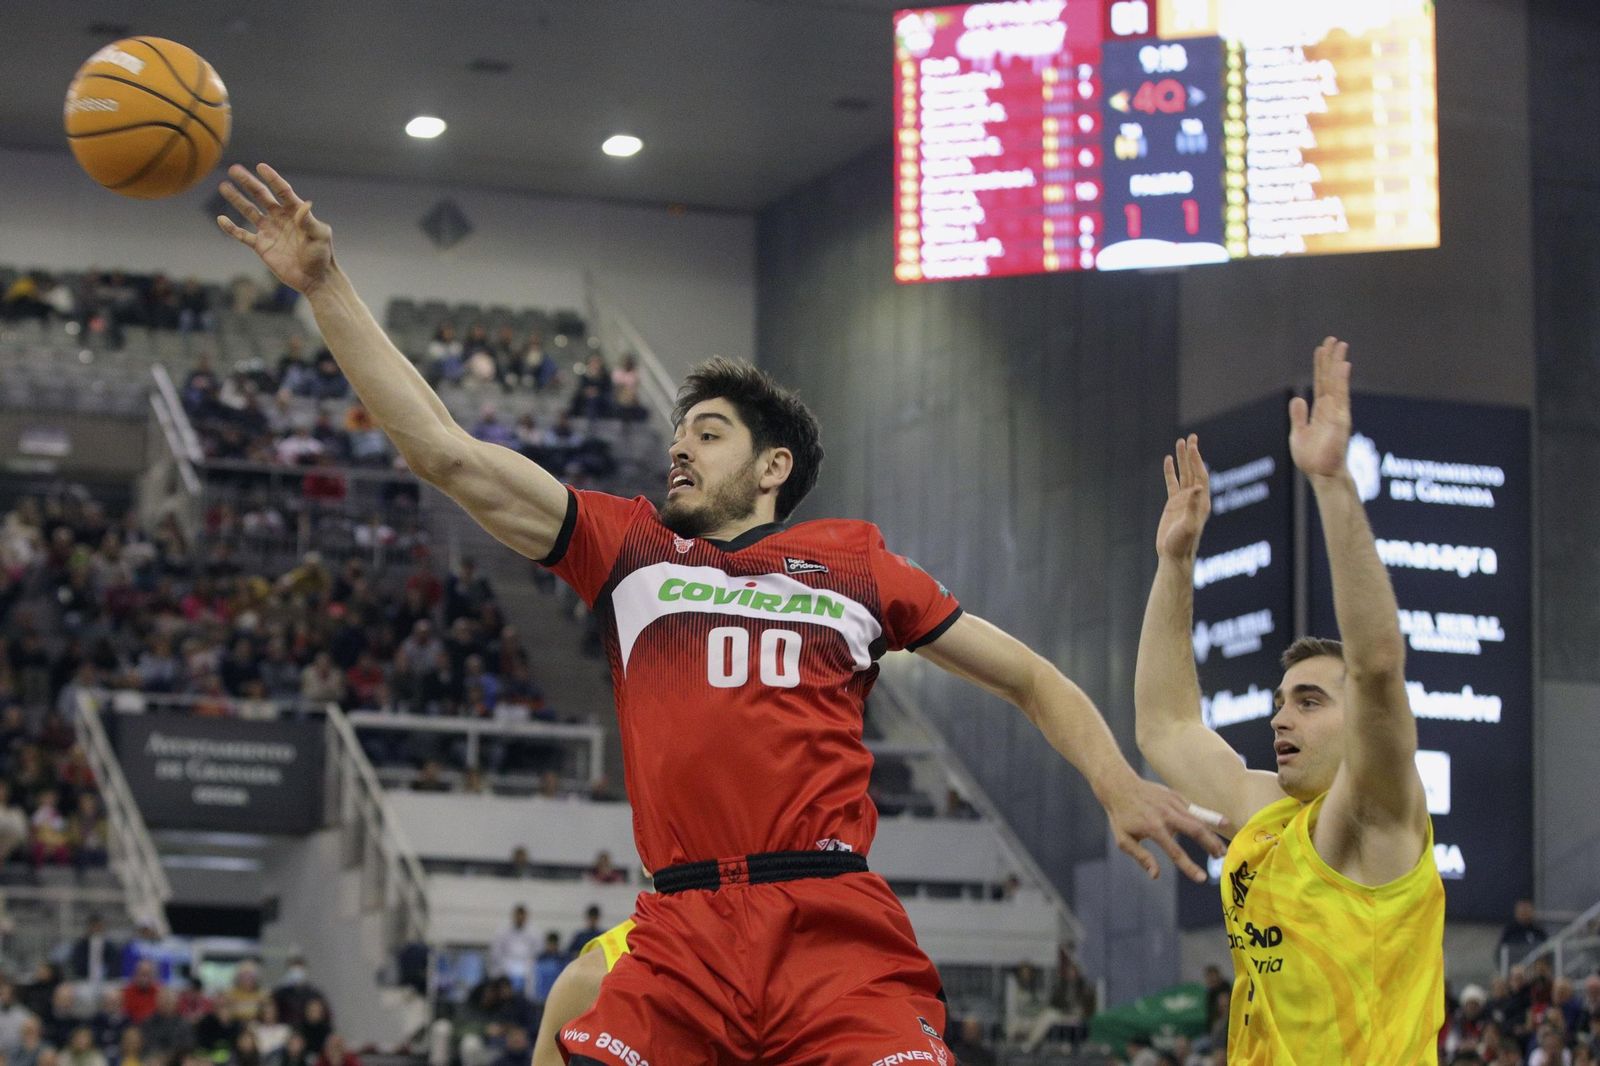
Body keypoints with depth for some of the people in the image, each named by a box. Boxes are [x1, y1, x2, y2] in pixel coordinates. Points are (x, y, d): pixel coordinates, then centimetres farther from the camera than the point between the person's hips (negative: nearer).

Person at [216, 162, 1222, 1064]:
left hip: (837, 928, -2)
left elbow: (1032, 678, 21)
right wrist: (326, 285, 11)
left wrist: (1120, 786, 3)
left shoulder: (858, 566, 15)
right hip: (683, 932, 2)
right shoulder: (629, 547, 18)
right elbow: (448, 454, 15)